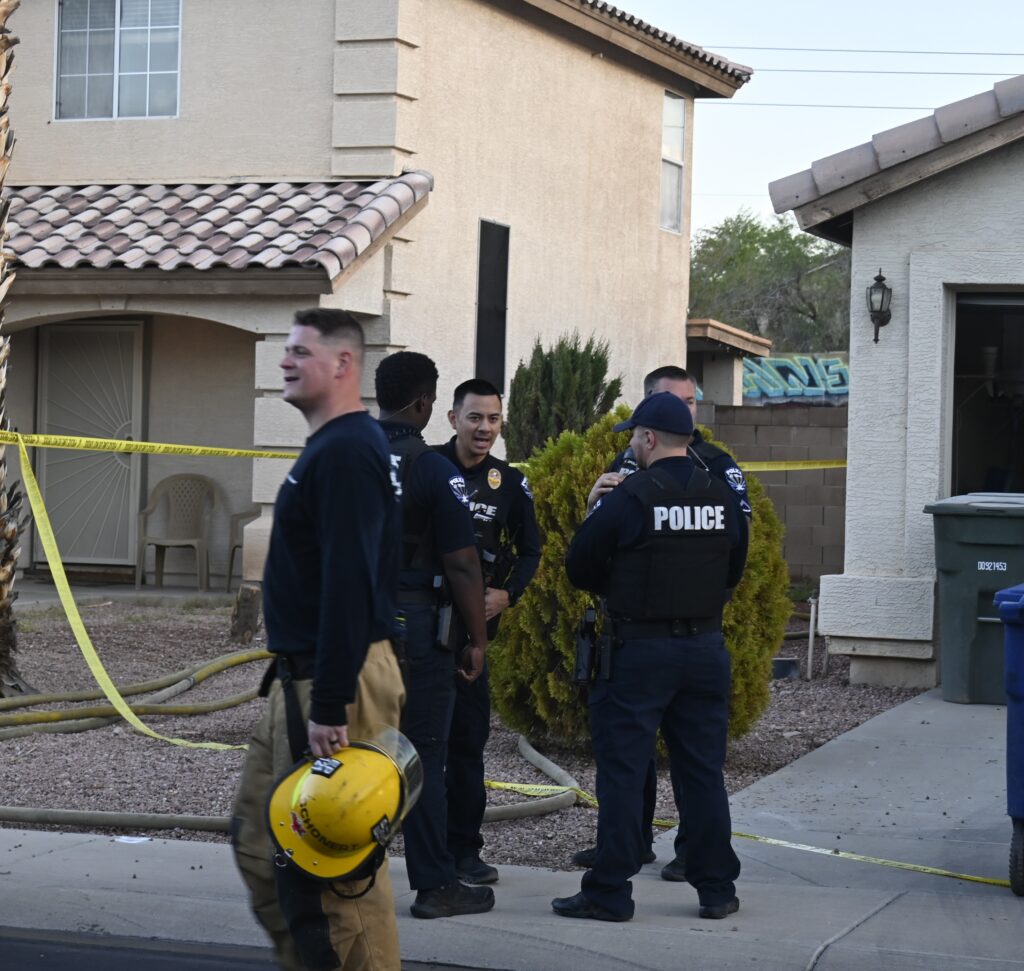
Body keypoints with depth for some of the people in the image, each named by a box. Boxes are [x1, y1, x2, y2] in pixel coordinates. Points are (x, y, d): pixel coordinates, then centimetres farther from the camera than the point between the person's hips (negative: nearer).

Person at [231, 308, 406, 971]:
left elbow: (348, 585, -24)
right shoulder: (330, 447, 16)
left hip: (335, 680, -11)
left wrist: (330, 705, -26)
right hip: (301, 676, 11)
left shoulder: (347, 452, -17)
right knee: (258, 838, 15)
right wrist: (302, 687, 20)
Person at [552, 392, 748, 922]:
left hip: (640, 650, -5)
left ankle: (609, 892, 2)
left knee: (622, 769, 1)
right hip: (706, 649, 5)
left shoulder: (630, 498, -12)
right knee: (703, 770, 12)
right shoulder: (725, 499, 5)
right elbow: (733, 573, 16)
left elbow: (579, 567, -5)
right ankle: (717, 888, 16)